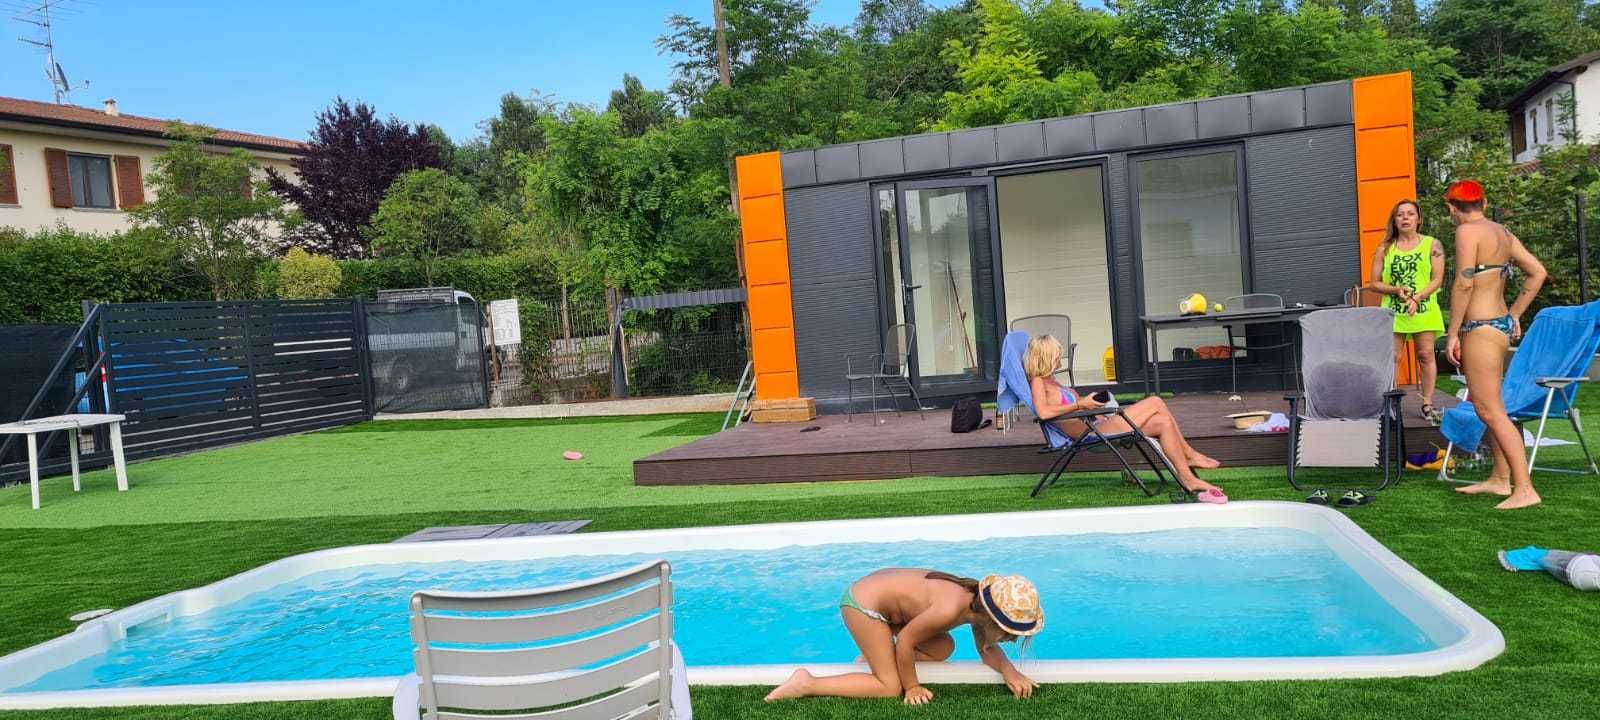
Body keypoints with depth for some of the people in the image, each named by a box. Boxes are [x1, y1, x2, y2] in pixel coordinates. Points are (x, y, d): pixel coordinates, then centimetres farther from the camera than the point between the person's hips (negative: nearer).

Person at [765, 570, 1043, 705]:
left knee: (943, 649, 12)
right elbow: (905, 639, -22)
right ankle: (807, 684, -10)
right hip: (863, 604, -9)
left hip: (879, 589, 9)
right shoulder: (951, 609, -31)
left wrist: (1010, 672, -11)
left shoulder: (979, 603, -5)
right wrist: (912, 687, -9)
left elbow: (988, 650, 9)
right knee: (890, 688, -10)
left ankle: (877, 653, 16)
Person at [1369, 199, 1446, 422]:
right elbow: (1375, 283, 7)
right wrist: (1396, 290, -11)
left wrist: (1417, 297, -15)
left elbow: (1437, 280, -1)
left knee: (1426, 356, 2)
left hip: (1423, 310, 0)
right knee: (1393, 358, -1)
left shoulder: (1431, 245, 4)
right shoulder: (1385, 249, 7)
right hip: (1393, 310, 1)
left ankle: (1427, 404, 9)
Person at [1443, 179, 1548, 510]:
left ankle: (1524, 489, -10)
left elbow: (1464, 284, -18)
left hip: (1481, 328, -9)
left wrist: (1453, 334, -14)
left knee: (1490, 410, -8)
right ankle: (1500, 479, 25)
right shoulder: (1502, 232, 13)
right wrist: (1514, 314, 18)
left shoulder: (1468, 231, -12)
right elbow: (1537, 272, 16)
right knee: (1488, 405, 18)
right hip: (1501, 324, 9)